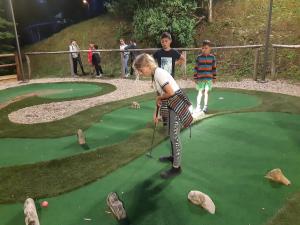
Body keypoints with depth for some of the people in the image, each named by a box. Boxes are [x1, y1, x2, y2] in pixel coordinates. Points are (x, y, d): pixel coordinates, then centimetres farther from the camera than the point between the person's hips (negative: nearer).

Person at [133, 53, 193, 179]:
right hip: (172, 105, 10)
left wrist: (159, 97, -8)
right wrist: (156, 113, 15)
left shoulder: (159, 73, -21)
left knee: (174, 136, -3)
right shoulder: (155, 75, 9)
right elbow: (159, 95, 14)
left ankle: (176, 167, 9)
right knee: (171, 133, 22)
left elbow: (170, 92, -27)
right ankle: (173, 156, 41)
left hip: (178, 104, -10)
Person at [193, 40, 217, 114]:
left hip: (209, 78, 1)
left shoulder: (212, 57, 2)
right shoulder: (199, 57, 0)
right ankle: (198, 106, 7)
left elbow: (214, 68, 7)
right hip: (200, 78, -1)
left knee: (206, 92, 4)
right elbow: (196, 68, 2)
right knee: (200, 92, 0)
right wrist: (195, 78, -1)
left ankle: (205, 107, 16)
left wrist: (214, 78, 7)